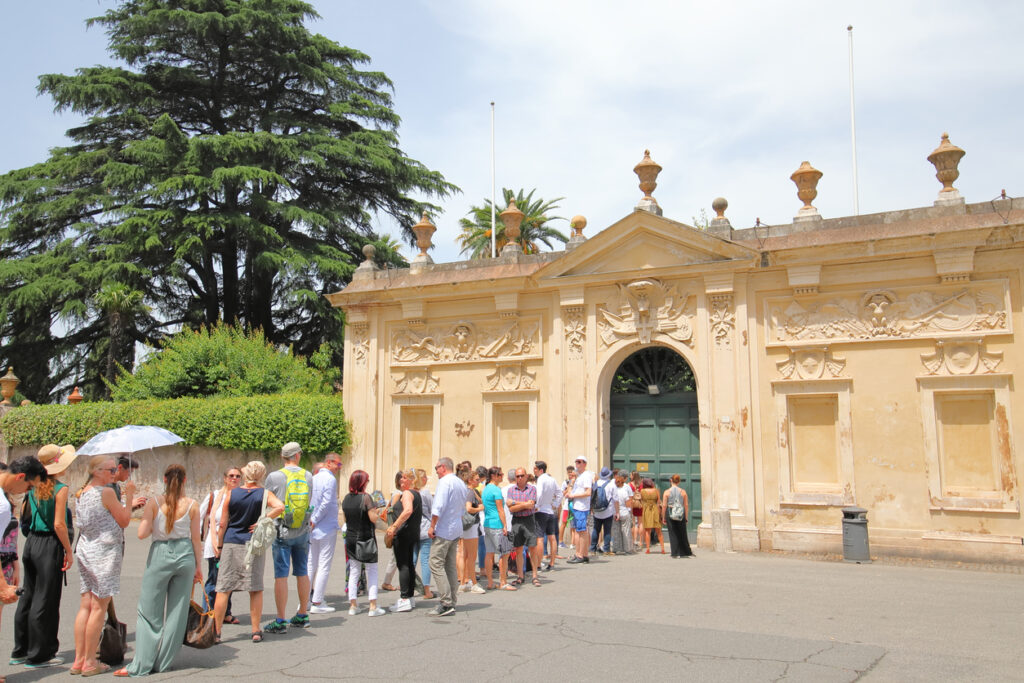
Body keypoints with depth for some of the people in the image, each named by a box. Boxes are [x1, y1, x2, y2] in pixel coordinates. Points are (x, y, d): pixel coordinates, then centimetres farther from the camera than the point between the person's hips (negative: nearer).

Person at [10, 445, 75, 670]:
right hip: (50, 546, -7)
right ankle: (39, 655, 9)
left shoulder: (34, 487, 6)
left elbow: (24, 516, 11)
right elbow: (59, 525, -17)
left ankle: (21, 651, 26)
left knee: (28, 597, 16)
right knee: (45, 601, 1)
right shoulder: (59, 489, -14)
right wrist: (69, 552, -10)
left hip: (31, 543, 7)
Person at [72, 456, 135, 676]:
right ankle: (90, 662, 3)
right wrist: (129, 495, 1)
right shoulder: (106, 492, -13)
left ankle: (79, 660, 13)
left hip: (85, 549, 8)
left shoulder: (83, 492, 12)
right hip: (104, 552, -8)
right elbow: (124, 521, -6)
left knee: (86, 605, 10)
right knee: (99, 607, -1)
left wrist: (130, 504, 24)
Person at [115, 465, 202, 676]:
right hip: (185, 555, 2)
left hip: (160, 554, -2)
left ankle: (141, 665, 9)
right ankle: (164, 663, 16)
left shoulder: (154, 503, -7)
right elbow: (196, 538, 2)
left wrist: (154, 527, 10)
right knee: (177, 610, 10)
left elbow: (142, 534, -12)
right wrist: (198, 566, 10)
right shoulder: (192, 505, -2)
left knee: (150, 611, 8)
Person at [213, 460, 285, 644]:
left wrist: (219, 546, 13)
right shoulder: (264, 494, -3)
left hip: (231, 544, 1)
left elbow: (223, 524, 2)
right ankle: (256, 631, 10)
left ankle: (216, 631, 9)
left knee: (223, 589, 6)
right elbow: (280, 507, -22)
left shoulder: (231, 494, 0)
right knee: (256, 589, 7)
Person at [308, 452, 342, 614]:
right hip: (327, 528, -8)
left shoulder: (313, 478, 12)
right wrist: (315, 521, -12)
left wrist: (312, 521, 8)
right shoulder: (330, 479, -12)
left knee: (310, 565, 12)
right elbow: (326, 503, -21)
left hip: (313, 529, 8)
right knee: (324, 565, -2)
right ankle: (317, 603, -2)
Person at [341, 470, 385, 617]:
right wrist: (375, 510, 1)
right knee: (372, 572, 5)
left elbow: (345, 518, 9)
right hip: (366, 537, -5)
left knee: (354, 572, 12)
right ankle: (373, 606, 3)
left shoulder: (346, 498, 2)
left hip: (351, 538, 5)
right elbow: (373, 518, -18)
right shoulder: (366, 497, -15)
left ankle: (353, 605, 14)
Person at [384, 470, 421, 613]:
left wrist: (394, 527, -28)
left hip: (403, 534, -9)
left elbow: (408, 510, -28)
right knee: (410, 565, 12)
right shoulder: (417, 494, 18)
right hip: (414, 534, 9)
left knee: (403, 565, -8)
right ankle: (410, 597, 16)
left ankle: (404, 600, -10)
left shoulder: (406, 493, -11)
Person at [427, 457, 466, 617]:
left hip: (443, 530, -9)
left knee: (436, 564, -8)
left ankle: (446, 603, -13)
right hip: (456, 530, 9)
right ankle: (452, 601, 14)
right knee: (450, 566, 12)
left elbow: (438, 507, -20)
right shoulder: (461, 483, 16)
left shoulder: (445, 482, -13)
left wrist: (432, 526, -14)